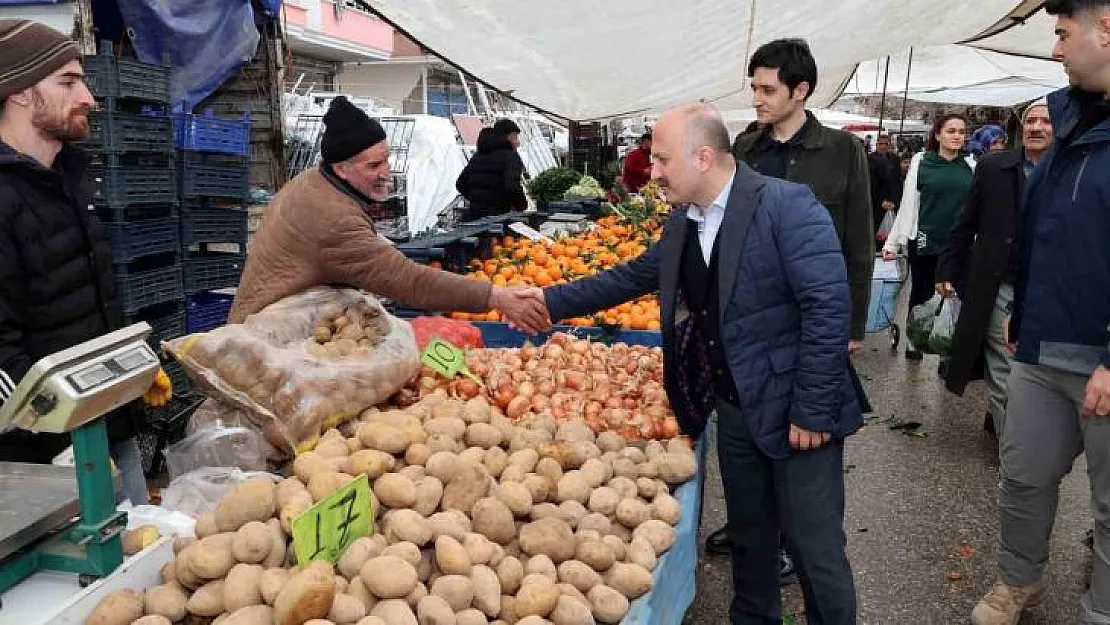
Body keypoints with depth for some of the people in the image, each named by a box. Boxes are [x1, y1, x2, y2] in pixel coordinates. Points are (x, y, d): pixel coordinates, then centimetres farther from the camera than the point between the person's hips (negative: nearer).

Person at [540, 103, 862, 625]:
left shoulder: (787, 204, -18)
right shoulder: (683, 224, 6)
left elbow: (829, 305, -22)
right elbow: (630, 277, 18)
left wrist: (811, 411, -21)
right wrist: (550, 301, 14)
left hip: (795, 413, -7)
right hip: (735, 410, 7)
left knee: (815, 549, 5)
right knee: (748, 537, 21)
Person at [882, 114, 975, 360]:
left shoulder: (970, 166, 6)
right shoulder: (921, 161, 1)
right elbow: (908, 204, 2)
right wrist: (892, 242, 0)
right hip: (925, 243, -1)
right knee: (921, 294, 9)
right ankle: (914, 341, 26)